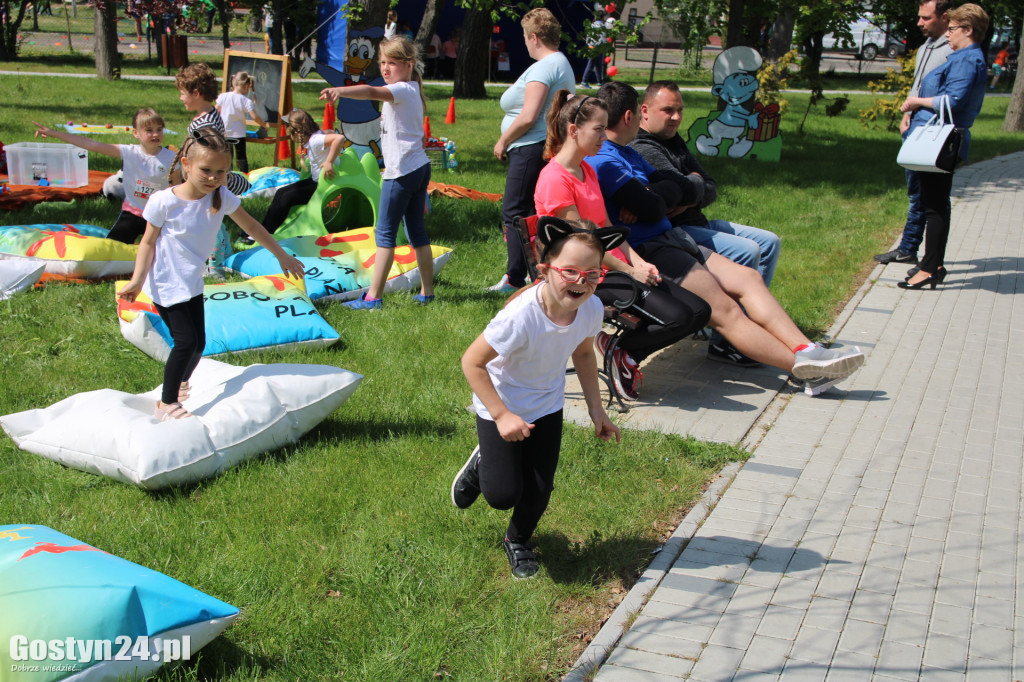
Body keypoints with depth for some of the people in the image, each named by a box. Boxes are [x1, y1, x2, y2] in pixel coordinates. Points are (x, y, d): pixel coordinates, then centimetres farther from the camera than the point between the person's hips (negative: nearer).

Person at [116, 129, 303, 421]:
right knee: (186, 342, -12)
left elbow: (252, 227, 4)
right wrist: (136, 281, -18)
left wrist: (282, 256, 12)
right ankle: (166, 403, 4)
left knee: (198, 344, 8)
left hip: (192, 285, 5)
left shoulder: (222, 198, -9)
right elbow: (148, 242, -11)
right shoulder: (164, 202, -21)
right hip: (165, 285, -5)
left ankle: (178, 387, 36)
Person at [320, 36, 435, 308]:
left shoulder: (402, 90, -13)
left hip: (402, 171, -10)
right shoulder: (412, 91, 19)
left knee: (385, 233, -6)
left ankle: (373, 296, -5)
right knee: (417, 231, 13)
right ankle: (427, 292, 18)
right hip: (420, 167, 10)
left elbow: (372, 92, -34)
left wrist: (340, 90, -52)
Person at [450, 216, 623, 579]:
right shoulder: (521, 316, -37)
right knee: (504, 495, -5)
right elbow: (472, 362, -26)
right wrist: (501, 415, -25)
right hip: (501, 405, -4)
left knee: (539, 488, 6)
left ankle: (518, 542, 37)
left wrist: (596, 409, 3)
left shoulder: (592, 309, -19)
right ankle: (482, 465, 32)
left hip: (547, 406, 5)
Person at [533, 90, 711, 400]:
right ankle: (619, 349, 0)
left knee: (699, 311, 0)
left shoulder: (587, 170, 14)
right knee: (677, 317, -23)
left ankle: (624, 351, 7)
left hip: (615, 266, 10)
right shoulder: (555, 179, -16)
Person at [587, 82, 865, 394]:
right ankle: (803, 365, -15)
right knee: (724, 309, -15)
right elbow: (653, 209, -18)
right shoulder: (603, 160, -13)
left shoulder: (626, 153, 21)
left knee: (748, 277, -1)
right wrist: (651, 196, 5)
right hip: (648, 253, -11)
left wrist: (645, 195, -9)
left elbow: (672, 190, 12)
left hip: (670, 239, 11)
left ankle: (806, 350, -9)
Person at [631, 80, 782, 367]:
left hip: (698, 224, 11)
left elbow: (710, 190, 12)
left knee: (769, 242, 9)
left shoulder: (674, 141, 18)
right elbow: (685, 191, -26)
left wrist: (691, 200, -10)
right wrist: (695, 182, -2)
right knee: (746, 251, -25)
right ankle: (723, 342, -18)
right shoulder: (643, 149, -14)